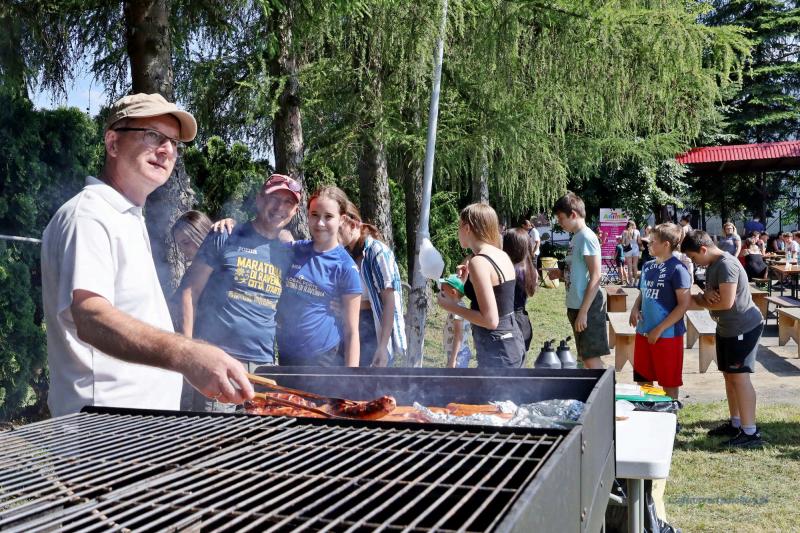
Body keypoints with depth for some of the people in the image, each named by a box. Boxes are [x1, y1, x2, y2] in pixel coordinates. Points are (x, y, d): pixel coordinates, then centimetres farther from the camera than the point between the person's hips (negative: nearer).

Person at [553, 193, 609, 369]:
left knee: (591, 358, -7)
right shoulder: (576, 237, 12)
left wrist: (583, 312, -22)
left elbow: (595, 277, -19)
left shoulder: (587, 237, -15)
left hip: (588, 307, -9)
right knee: (585, 357, 15)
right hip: (576, 306, 9)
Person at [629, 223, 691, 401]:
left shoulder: (677, 268, -12)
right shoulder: (648, 266, 9)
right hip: (643, 332, 7)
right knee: (643, 382, 13)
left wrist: (659, 329, -16)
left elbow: (684, 304, -15)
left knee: (669, 385, 6)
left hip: (667, 335, -7)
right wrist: (635, 308, -1)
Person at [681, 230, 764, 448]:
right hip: (727, 328, 10)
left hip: (744, 328, -10)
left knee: (739, 376, -10)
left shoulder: (726, 265, -21)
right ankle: (736, 423, 24)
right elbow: (712, 294, 13)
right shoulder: (712, 265, 11)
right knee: (729, 375, 14)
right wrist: (705, 296, -11)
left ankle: (750, 432, -7)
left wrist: (700, 300, -9)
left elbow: (726, 302, -26)